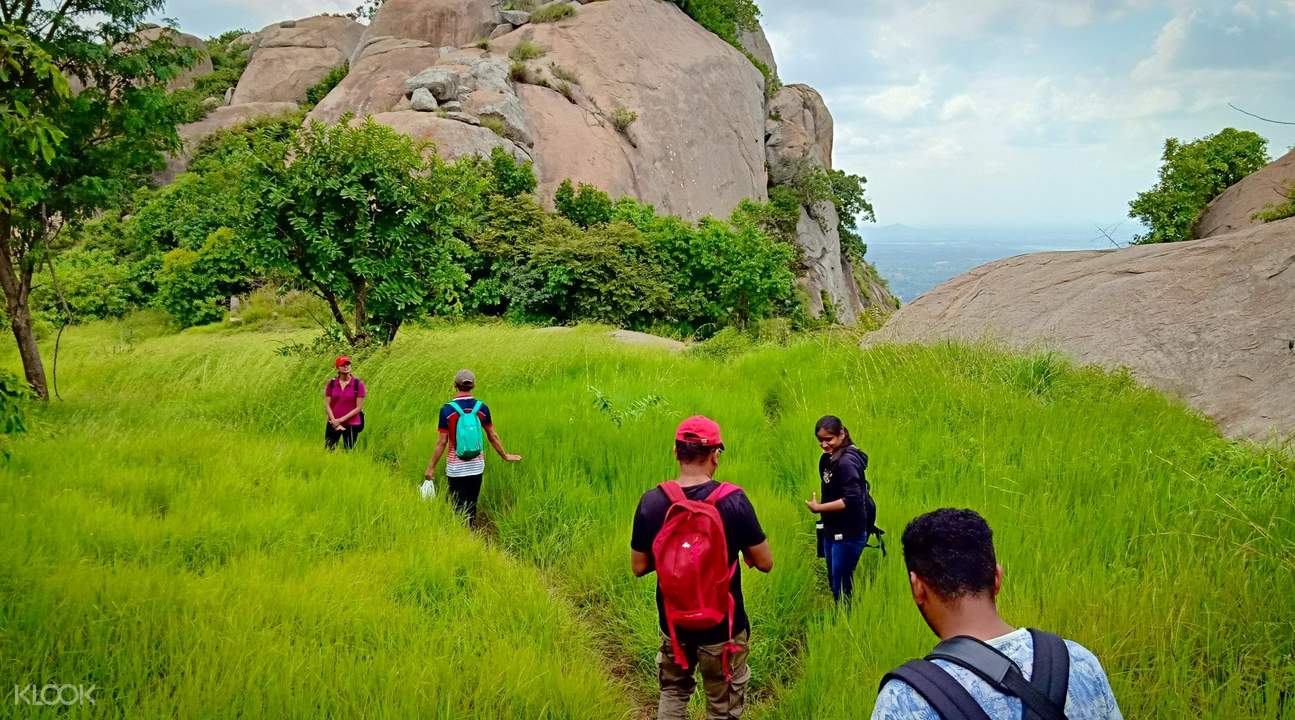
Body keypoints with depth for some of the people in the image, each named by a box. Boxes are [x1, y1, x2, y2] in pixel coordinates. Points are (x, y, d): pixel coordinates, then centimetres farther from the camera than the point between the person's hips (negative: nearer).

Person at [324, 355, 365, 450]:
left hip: (351, 424, -2)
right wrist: (335, 422, -9)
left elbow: (359, 408, -7)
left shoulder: (358, 384, -6)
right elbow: (327, 405, 2)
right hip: (333, 424, 2)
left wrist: (341, 419, -11)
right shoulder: (331, 383, 1)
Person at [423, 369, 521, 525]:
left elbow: (442, 442, -11)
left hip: (456, 468, -3)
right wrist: (505, 455, 19)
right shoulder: (482, 408, -4)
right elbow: (493, 436, 4)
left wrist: (431, 467, -2)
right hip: (476, 466, 3)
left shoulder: (447, 409, -13)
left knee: (459, 508, 8)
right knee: (472, 506, 17)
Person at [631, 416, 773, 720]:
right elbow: (765, 563, -12)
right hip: (722, 626, -2)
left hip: (674, 623, 2)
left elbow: (639, 567, -4)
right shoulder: (733, 500, -19)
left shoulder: (652, 502, -13)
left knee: (673, 693, 27)